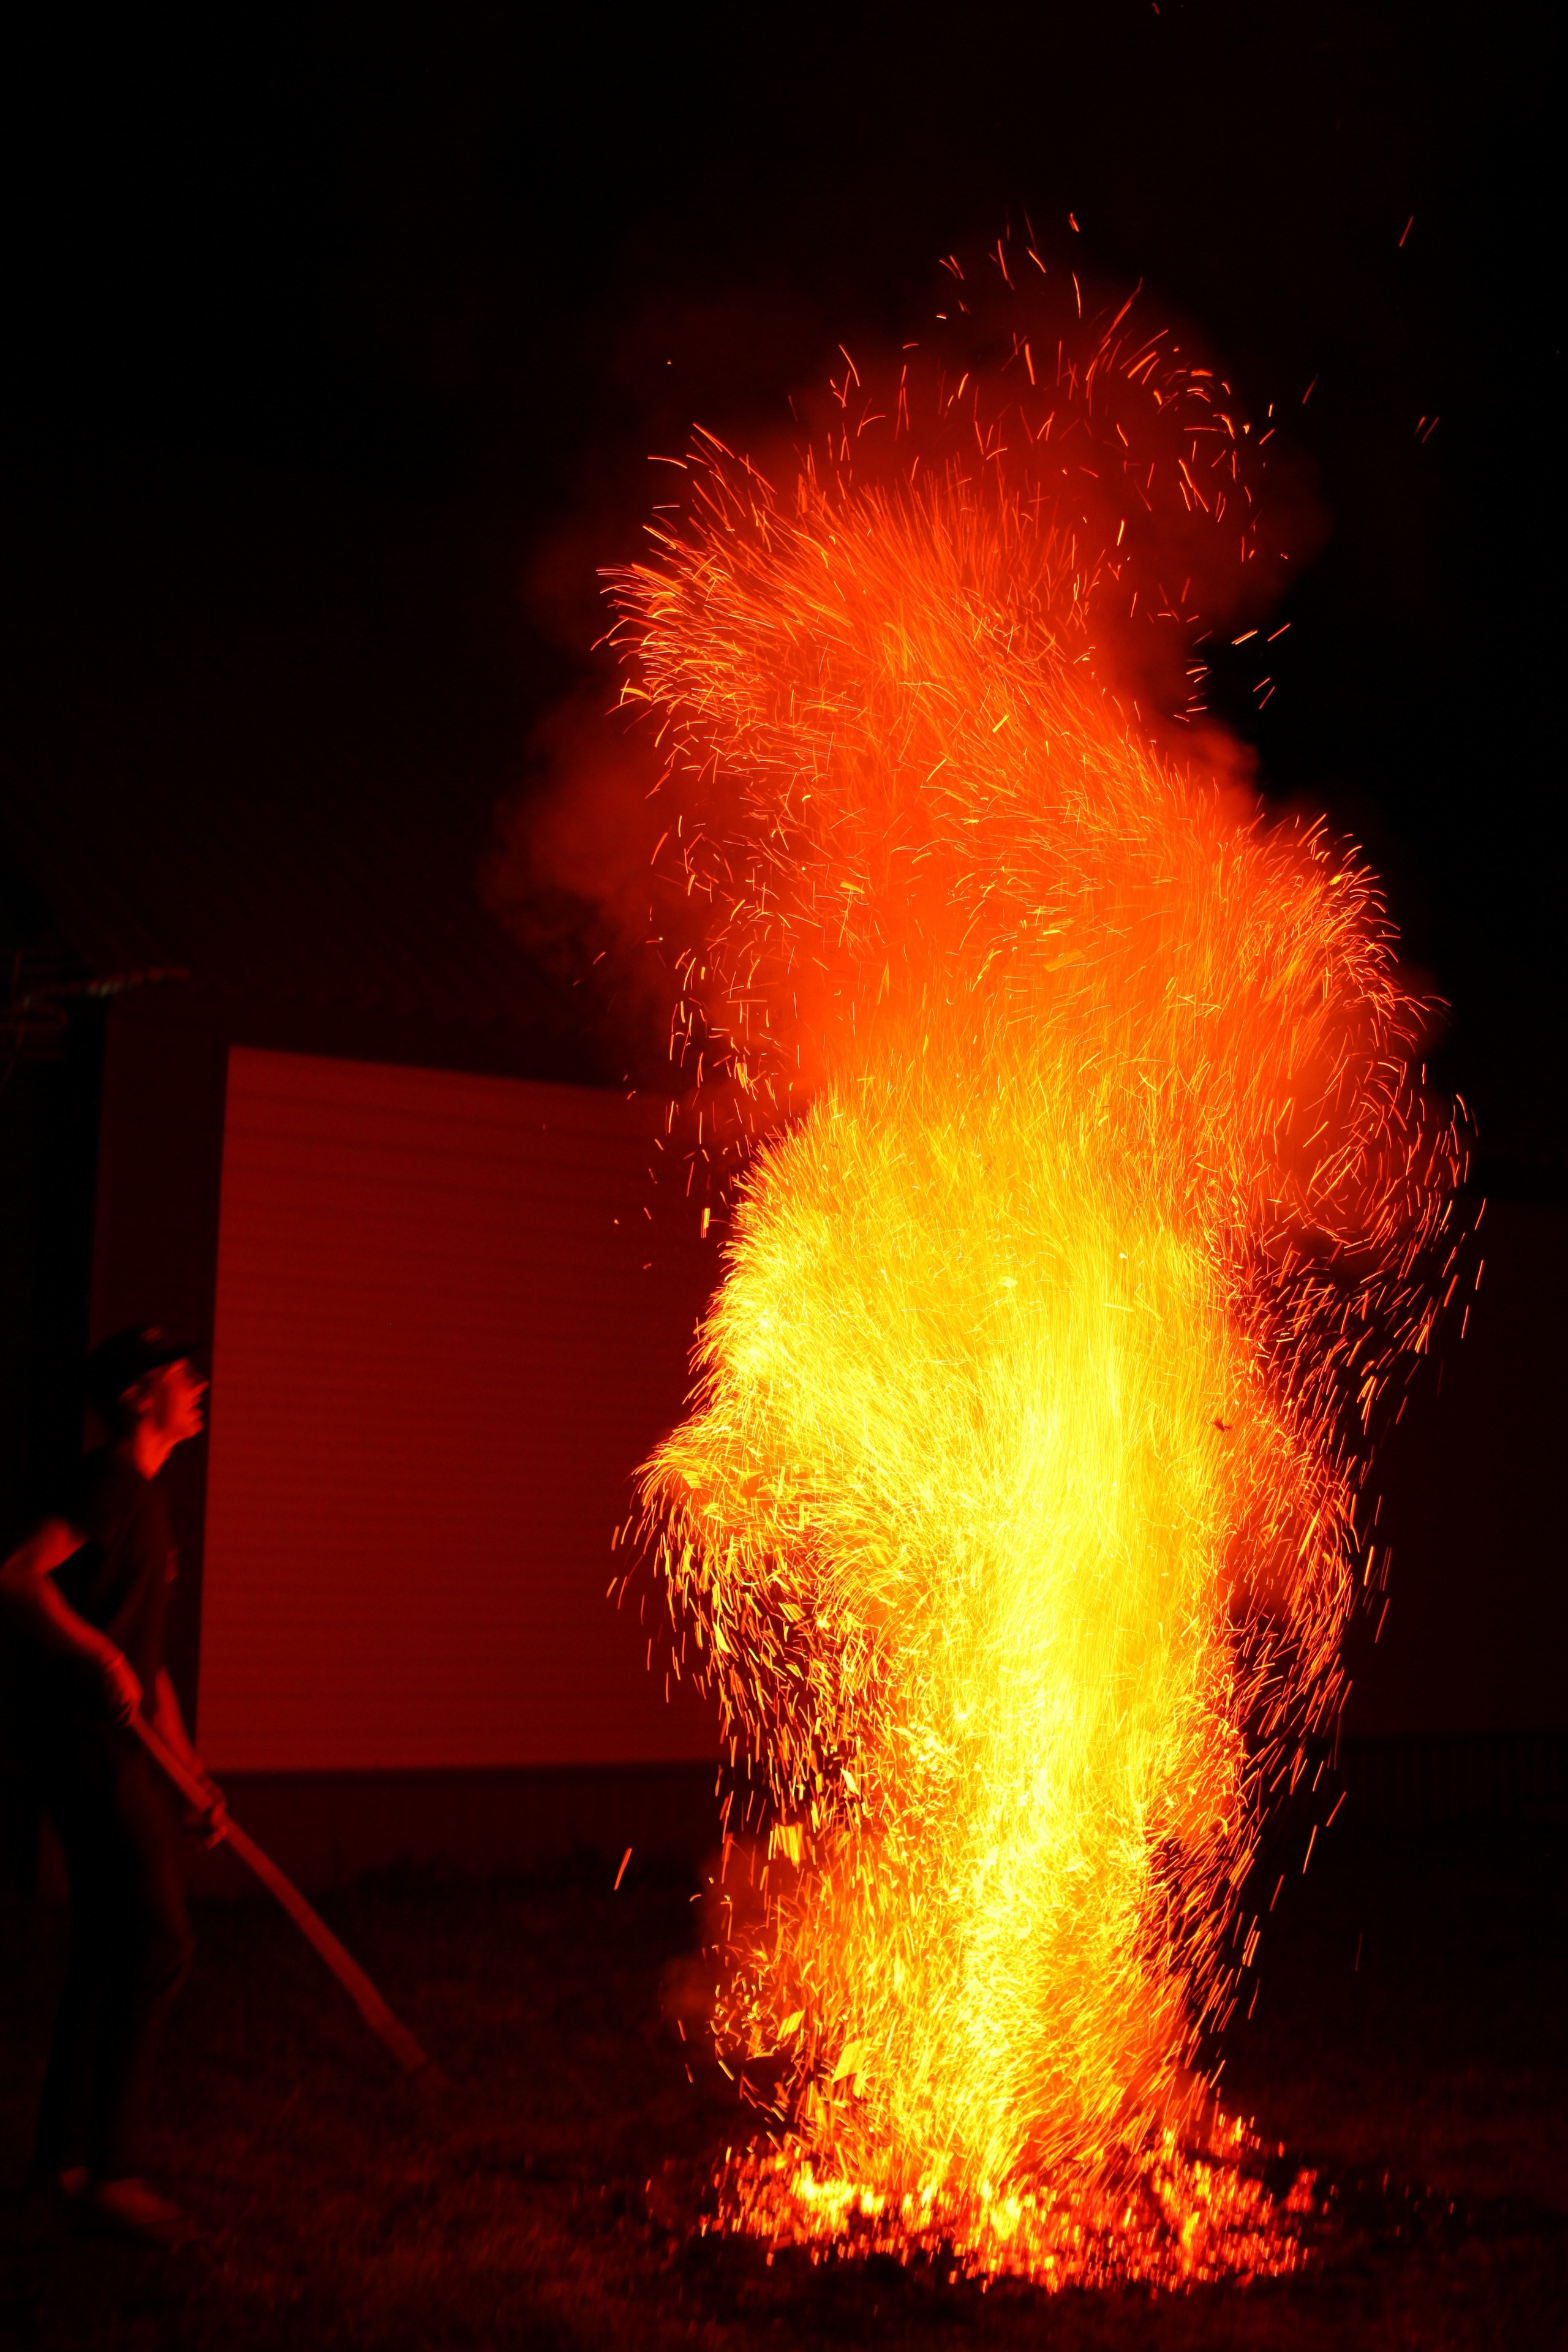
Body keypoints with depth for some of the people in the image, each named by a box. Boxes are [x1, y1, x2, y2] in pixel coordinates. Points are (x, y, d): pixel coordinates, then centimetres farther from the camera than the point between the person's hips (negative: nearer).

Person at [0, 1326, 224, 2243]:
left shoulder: (143, 1498, 19)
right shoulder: (113, 1482, -11)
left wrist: (192, 1769, 22)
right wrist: (99, 1656, -30)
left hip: (114, 1742, 10)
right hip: (85, 1736, -10)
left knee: (111, 1950, 15)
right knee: (159, 1945, -10)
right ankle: (109, 2168, -4)